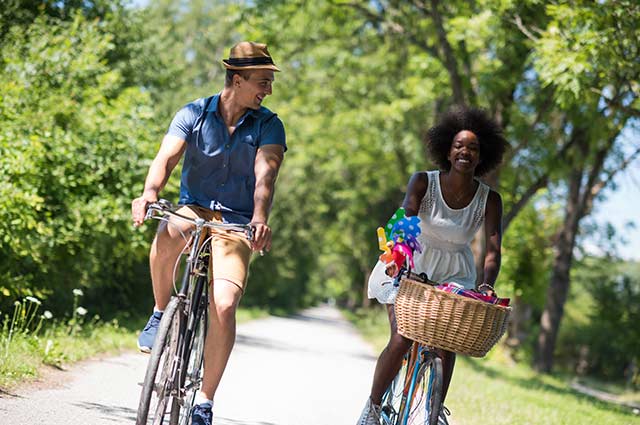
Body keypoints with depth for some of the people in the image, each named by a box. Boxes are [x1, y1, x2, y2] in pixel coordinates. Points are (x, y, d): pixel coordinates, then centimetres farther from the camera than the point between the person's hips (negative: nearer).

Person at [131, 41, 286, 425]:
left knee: (224, 306, -20)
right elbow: (167, 157, -16)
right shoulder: (193, 115, -1)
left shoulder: (268, 126, -2)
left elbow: (265, 174, -17)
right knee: (168, 236, -38)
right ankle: (162, 313, -10)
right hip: (193, 209, 0)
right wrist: (150, 193, -37)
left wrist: (260, 218, -37)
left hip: (236, 222, 0)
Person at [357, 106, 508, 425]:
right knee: (402, 339, -16)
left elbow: (493, 249, -20)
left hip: (454, 273, 2)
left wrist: (487, 285, -39)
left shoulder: (489, 200, -11)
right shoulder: (423, 182, -15)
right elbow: (406, 219, -29)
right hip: (410, 266, -2)